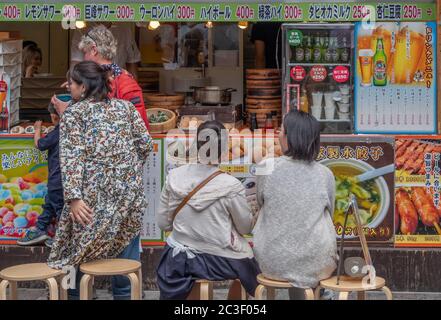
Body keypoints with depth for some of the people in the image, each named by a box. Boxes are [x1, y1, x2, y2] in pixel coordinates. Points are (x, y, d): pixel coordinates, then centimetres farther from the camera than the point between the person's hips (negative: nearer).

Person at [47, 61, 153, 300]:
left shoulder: (73, 113, 2)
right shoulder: (125, 106, 12)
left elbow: (71, 157, -10)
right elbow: (145, 143, 8)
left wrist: (74, 197, -16)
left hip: (94, 194, -3)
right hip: (130, 191, 3)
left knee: (82, 252, 8)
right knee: (126, 248, 10)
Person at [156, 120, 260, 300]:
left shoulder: (174, 177, -10)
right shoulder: (231, 186, -19)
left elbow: (163, 223, -2)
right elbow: (246, 227, -6)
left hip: (180, 258, 3)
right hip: (221, 262, -3)